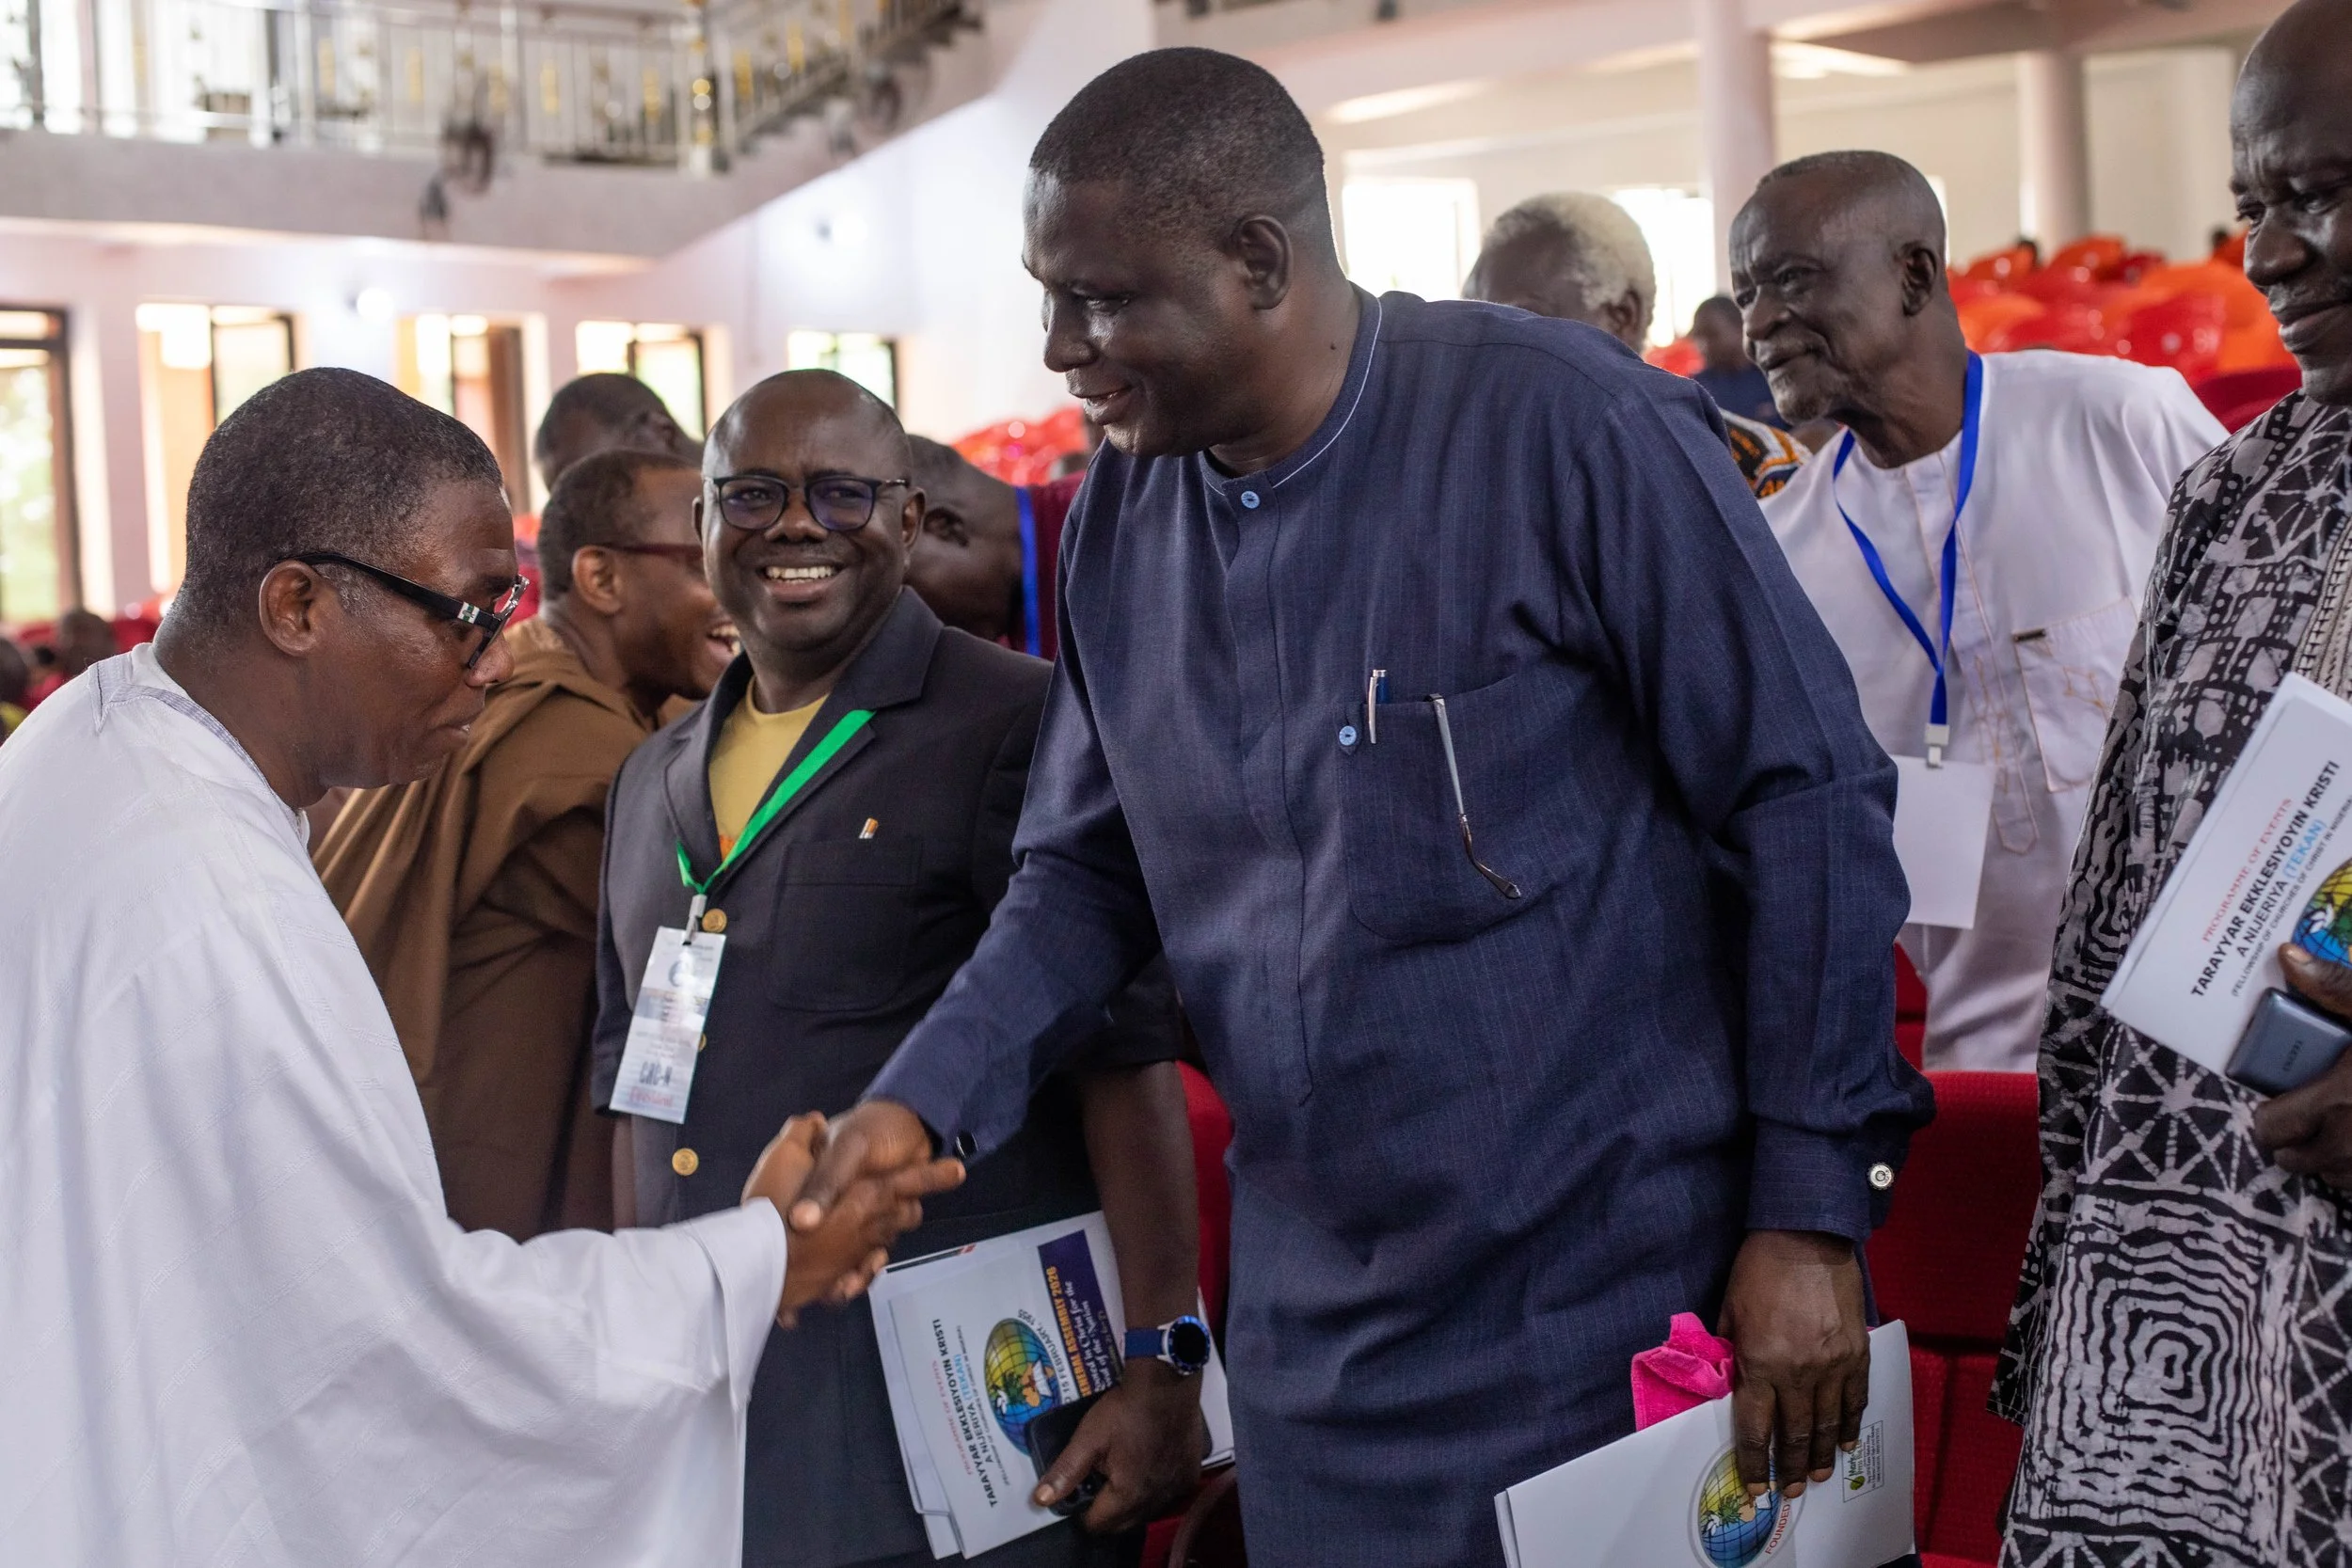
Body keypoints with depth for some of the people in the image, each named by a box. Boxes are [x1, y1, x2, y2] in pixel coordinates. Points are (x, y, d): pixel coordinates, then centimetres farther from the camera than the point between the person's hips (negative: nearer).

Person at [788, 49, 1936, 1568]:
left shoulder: (1562, 425, -15)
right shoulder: (1123, 516, 3)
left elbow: (1806, 803, -11)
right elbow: (1088, 869, 13)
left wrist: (1813, 1211, -12)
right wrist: (922, 1102, -3)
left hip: (1625, 1313, -5)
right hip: (1315, 1337, 5)